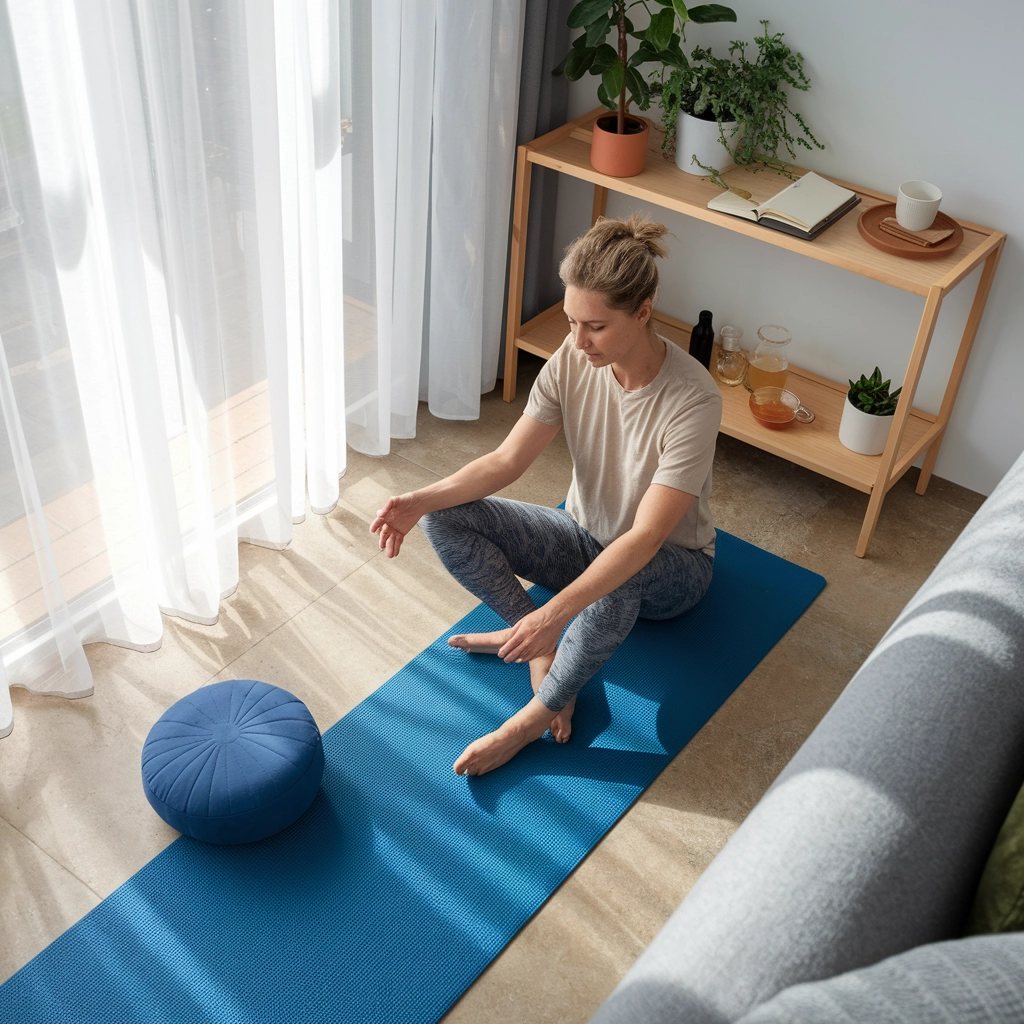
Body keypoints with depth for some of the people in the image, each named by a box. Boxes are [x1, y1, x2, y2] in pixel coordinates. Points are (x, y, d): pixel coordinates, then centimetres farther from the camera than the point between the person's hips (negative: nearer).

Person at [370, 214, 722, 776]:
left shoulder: (692, 399, -32)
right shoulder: (573, 360, -16)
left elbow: (645, 538, -37)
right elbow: (507, 459, -13)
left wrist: (556, 612, -47)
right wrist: (421, 499, -29)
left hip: (670, 567, -5)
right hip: (585, 536, 5)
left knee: (622, 576, -43)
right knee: (445, 519, -15)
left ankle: (537, 715, -22)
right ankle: (541, 645, -14)